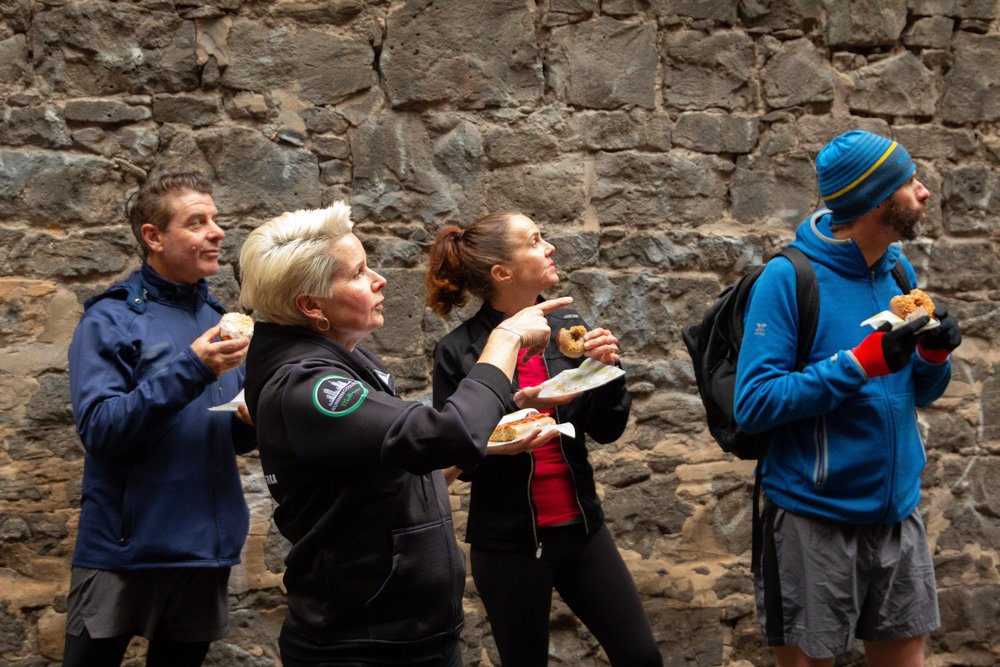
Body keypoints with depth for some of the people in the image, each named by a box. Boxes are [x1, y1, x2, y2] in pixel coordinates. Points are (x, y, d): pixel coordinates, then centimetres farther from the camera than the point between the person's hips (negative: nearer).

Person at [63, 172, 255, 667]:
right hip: (125, 549, -5)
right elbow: (99, 428, -18)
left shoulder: (217, 320, 10)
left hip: (206, 548, 5)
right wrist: (189, 372, -25)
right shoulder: (110, 320, -7)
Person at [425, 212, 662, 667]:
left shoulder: (567, 326, 1)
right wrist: (517, 407, -23)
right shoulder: (459, 351, -11)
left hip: (580, 527, 4)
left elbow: (606, 430, 3)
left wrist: (606, 369, -14)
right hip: (507, 540, -4)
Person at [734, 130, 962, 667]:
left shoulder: (900, 271, 5)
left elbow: (918, 393, 13)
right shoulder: (789, 277, -15)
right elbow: (754, 403, -20)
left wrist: (935, 354, -9)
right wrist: (863, 362, -24)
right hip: (814, 517, -6)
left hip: (898, 510, 6)